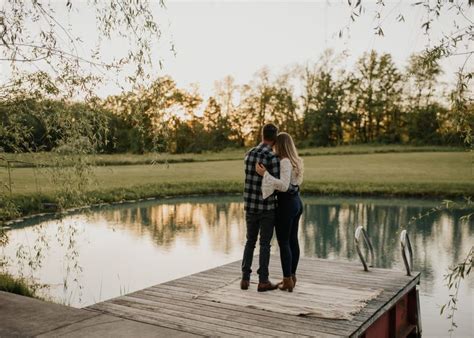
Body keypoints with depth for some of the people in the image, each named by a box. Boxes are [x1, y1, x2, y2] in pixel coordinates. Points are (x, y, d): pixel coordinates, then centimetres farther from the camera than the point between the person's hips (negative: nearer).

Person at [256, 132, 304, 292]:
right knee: (293, 240, 13)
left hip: (286, 205, -9)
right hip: (296, 202, 9)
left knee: (283, 243, -1)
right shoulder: (296, 161, 10)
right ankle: (291, 277, 21)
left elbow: (284, 186, -29)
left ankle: (288, 281, 3)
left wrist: (265, 174, -30)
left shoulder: (285, 162, -19)